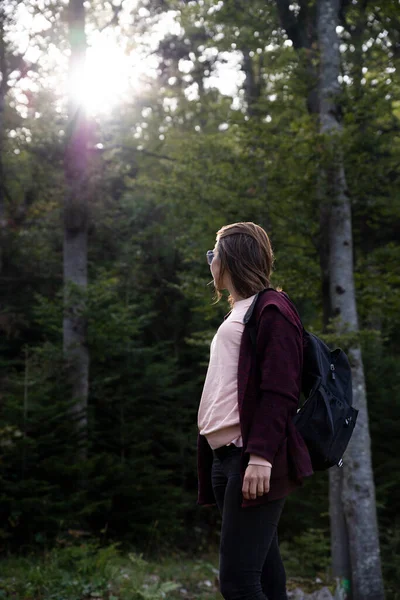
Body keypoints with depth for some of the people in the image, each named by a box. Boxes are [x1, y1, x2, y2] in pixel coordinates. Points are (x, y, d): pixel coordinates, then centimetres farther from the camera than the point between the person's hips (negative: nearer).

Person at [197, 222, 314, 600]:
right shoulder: (236, 316, 24)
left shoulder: (271, 308, -3)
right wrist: (210, 461, 18)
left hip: (253, 462, -9)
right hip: (225, 457, 9)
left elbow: (280, 392, -14)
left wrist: (261, 456, -24)